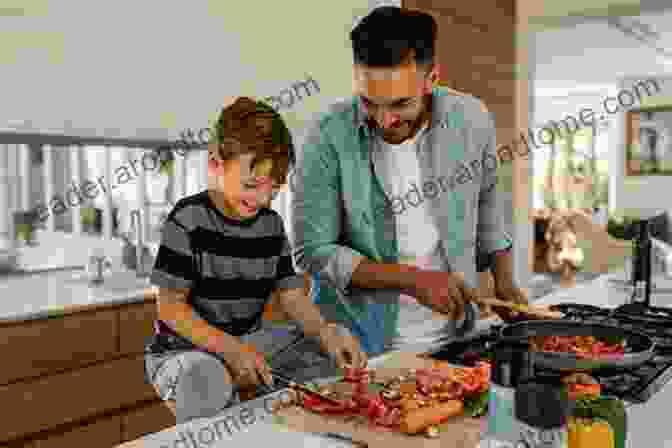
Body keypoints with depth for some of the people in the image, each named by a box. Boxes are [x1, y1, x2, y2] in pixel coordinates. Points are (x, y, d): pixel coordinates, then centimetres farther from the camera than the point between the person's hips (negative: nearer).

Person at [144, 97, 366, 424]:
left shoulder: (270, 224, 2)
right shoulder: (189, 219, -15)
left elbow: (291, 296, 1)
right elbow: (170, 306, -15)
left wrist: (325, 331, -20)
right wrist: (229, 348, -27)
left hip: (250, 341, 6)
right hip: (185, 349, -6)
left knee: (337, 351, -1)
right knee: (207, 383, -39)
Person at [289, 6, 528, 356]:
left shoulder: (472, 120, -10)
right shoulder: (328, 137, -19)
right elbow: (313, 251, -14)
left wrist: (503, 282, 7)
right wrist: (411, 279, -20)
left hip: (455, 329, 5)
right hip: (359, 340, -5)